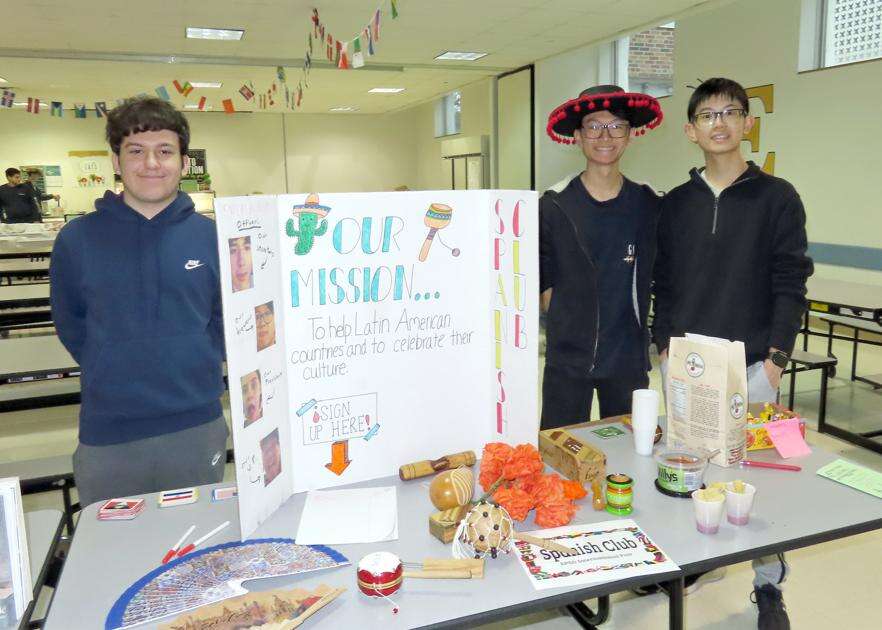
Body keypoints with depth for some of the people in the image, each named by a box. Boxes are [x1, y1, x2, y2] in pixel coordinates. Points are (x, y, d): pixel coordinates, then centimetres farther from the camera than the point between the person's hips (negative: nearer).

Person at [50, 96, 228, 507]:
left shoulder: (211, 237, -1)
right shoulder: (76, 240, -3)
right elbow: (70, 325, 7)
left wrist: (195, 368, -1)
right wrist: (113, 376, 1)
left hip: (197, 427, 1)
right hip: (105, 433, 0)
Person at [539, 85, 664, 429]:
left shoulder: (650, 205, 1)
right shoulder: (553, 205, -3)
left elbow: (659, 276, 11)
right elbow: (541, 278, 3)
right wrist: (569, 323, -1)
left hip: (629, 361, 2)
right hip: (567, 360, -1)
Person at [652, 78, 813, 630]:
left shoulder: (777, 198, 0)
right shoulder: (676, 204, 8)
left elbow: (790, 284, -3)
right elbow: (663, 281, 11)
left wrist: (777, 356, -9)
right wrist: (665, 343, 3)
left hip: (750, 365, -2)